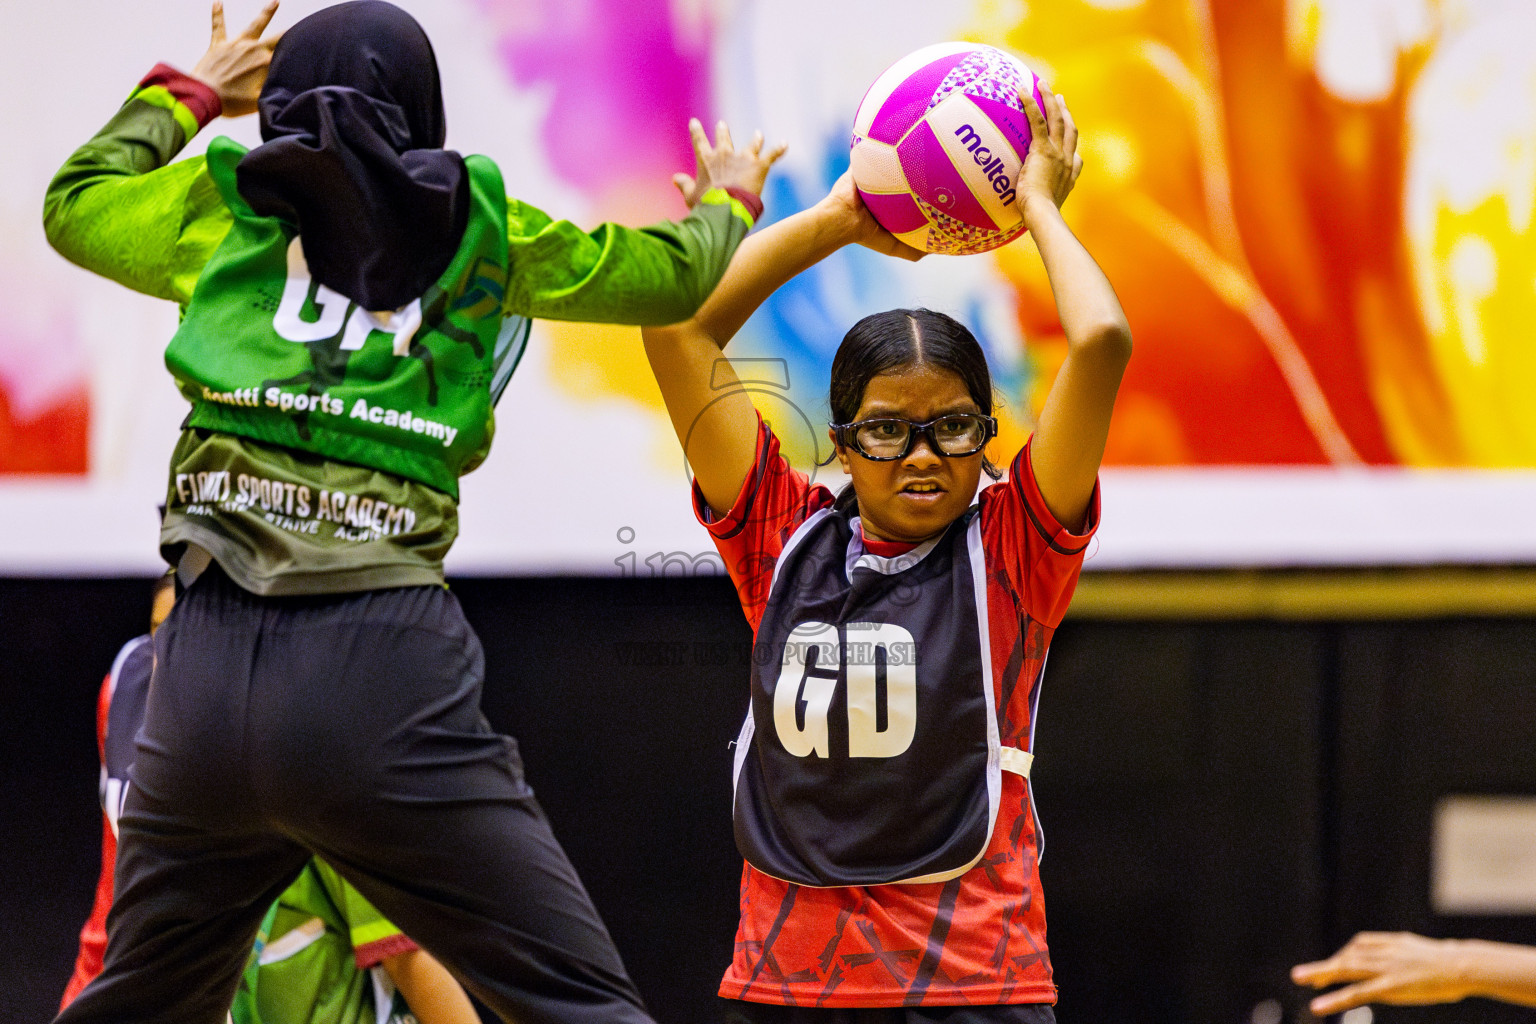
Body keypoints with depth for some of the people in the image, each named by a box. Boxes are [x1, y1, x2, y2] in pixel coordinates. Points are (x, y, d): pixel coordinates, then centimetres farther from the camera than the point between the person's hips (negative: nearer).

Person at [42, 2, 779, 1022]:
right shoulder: (479, 225, 11)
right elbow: (672, 273, 25)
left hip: (206, 667, 3)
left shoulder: (225, 205, 15)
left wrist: (185, 94, 48)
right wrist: (726, 205, 46)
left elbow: (72, 202, 34)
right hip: (384, 656, -3)